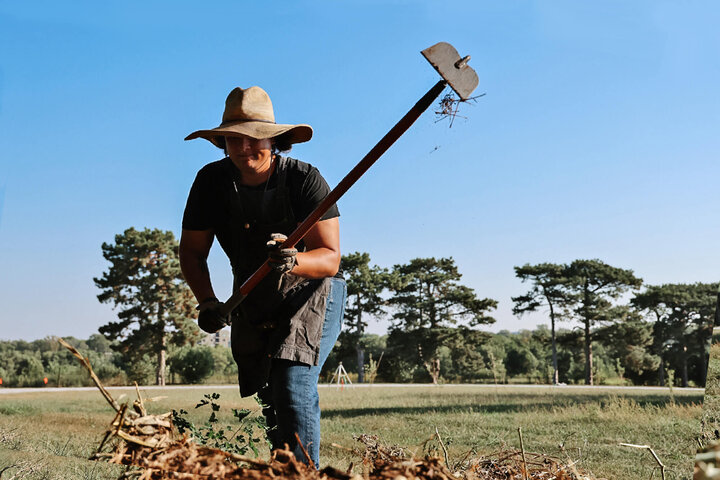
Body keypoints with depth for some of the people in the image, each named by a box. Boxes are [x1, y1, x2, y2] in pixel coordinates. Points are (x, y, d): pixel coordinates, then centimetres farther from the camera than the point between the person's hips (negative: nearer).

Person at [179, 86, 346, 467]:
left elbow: (330, 258, -26)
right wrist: (207, 301, -18)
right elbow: (192, 250, -2)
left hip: (311, 293, -4)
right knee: (272, 398, 11)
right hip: (253, 303, 4)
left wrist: (293, 260, -47)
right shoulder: (211, 181, -12)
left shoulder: (304, 179, -22)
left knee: (293, 386, -23)